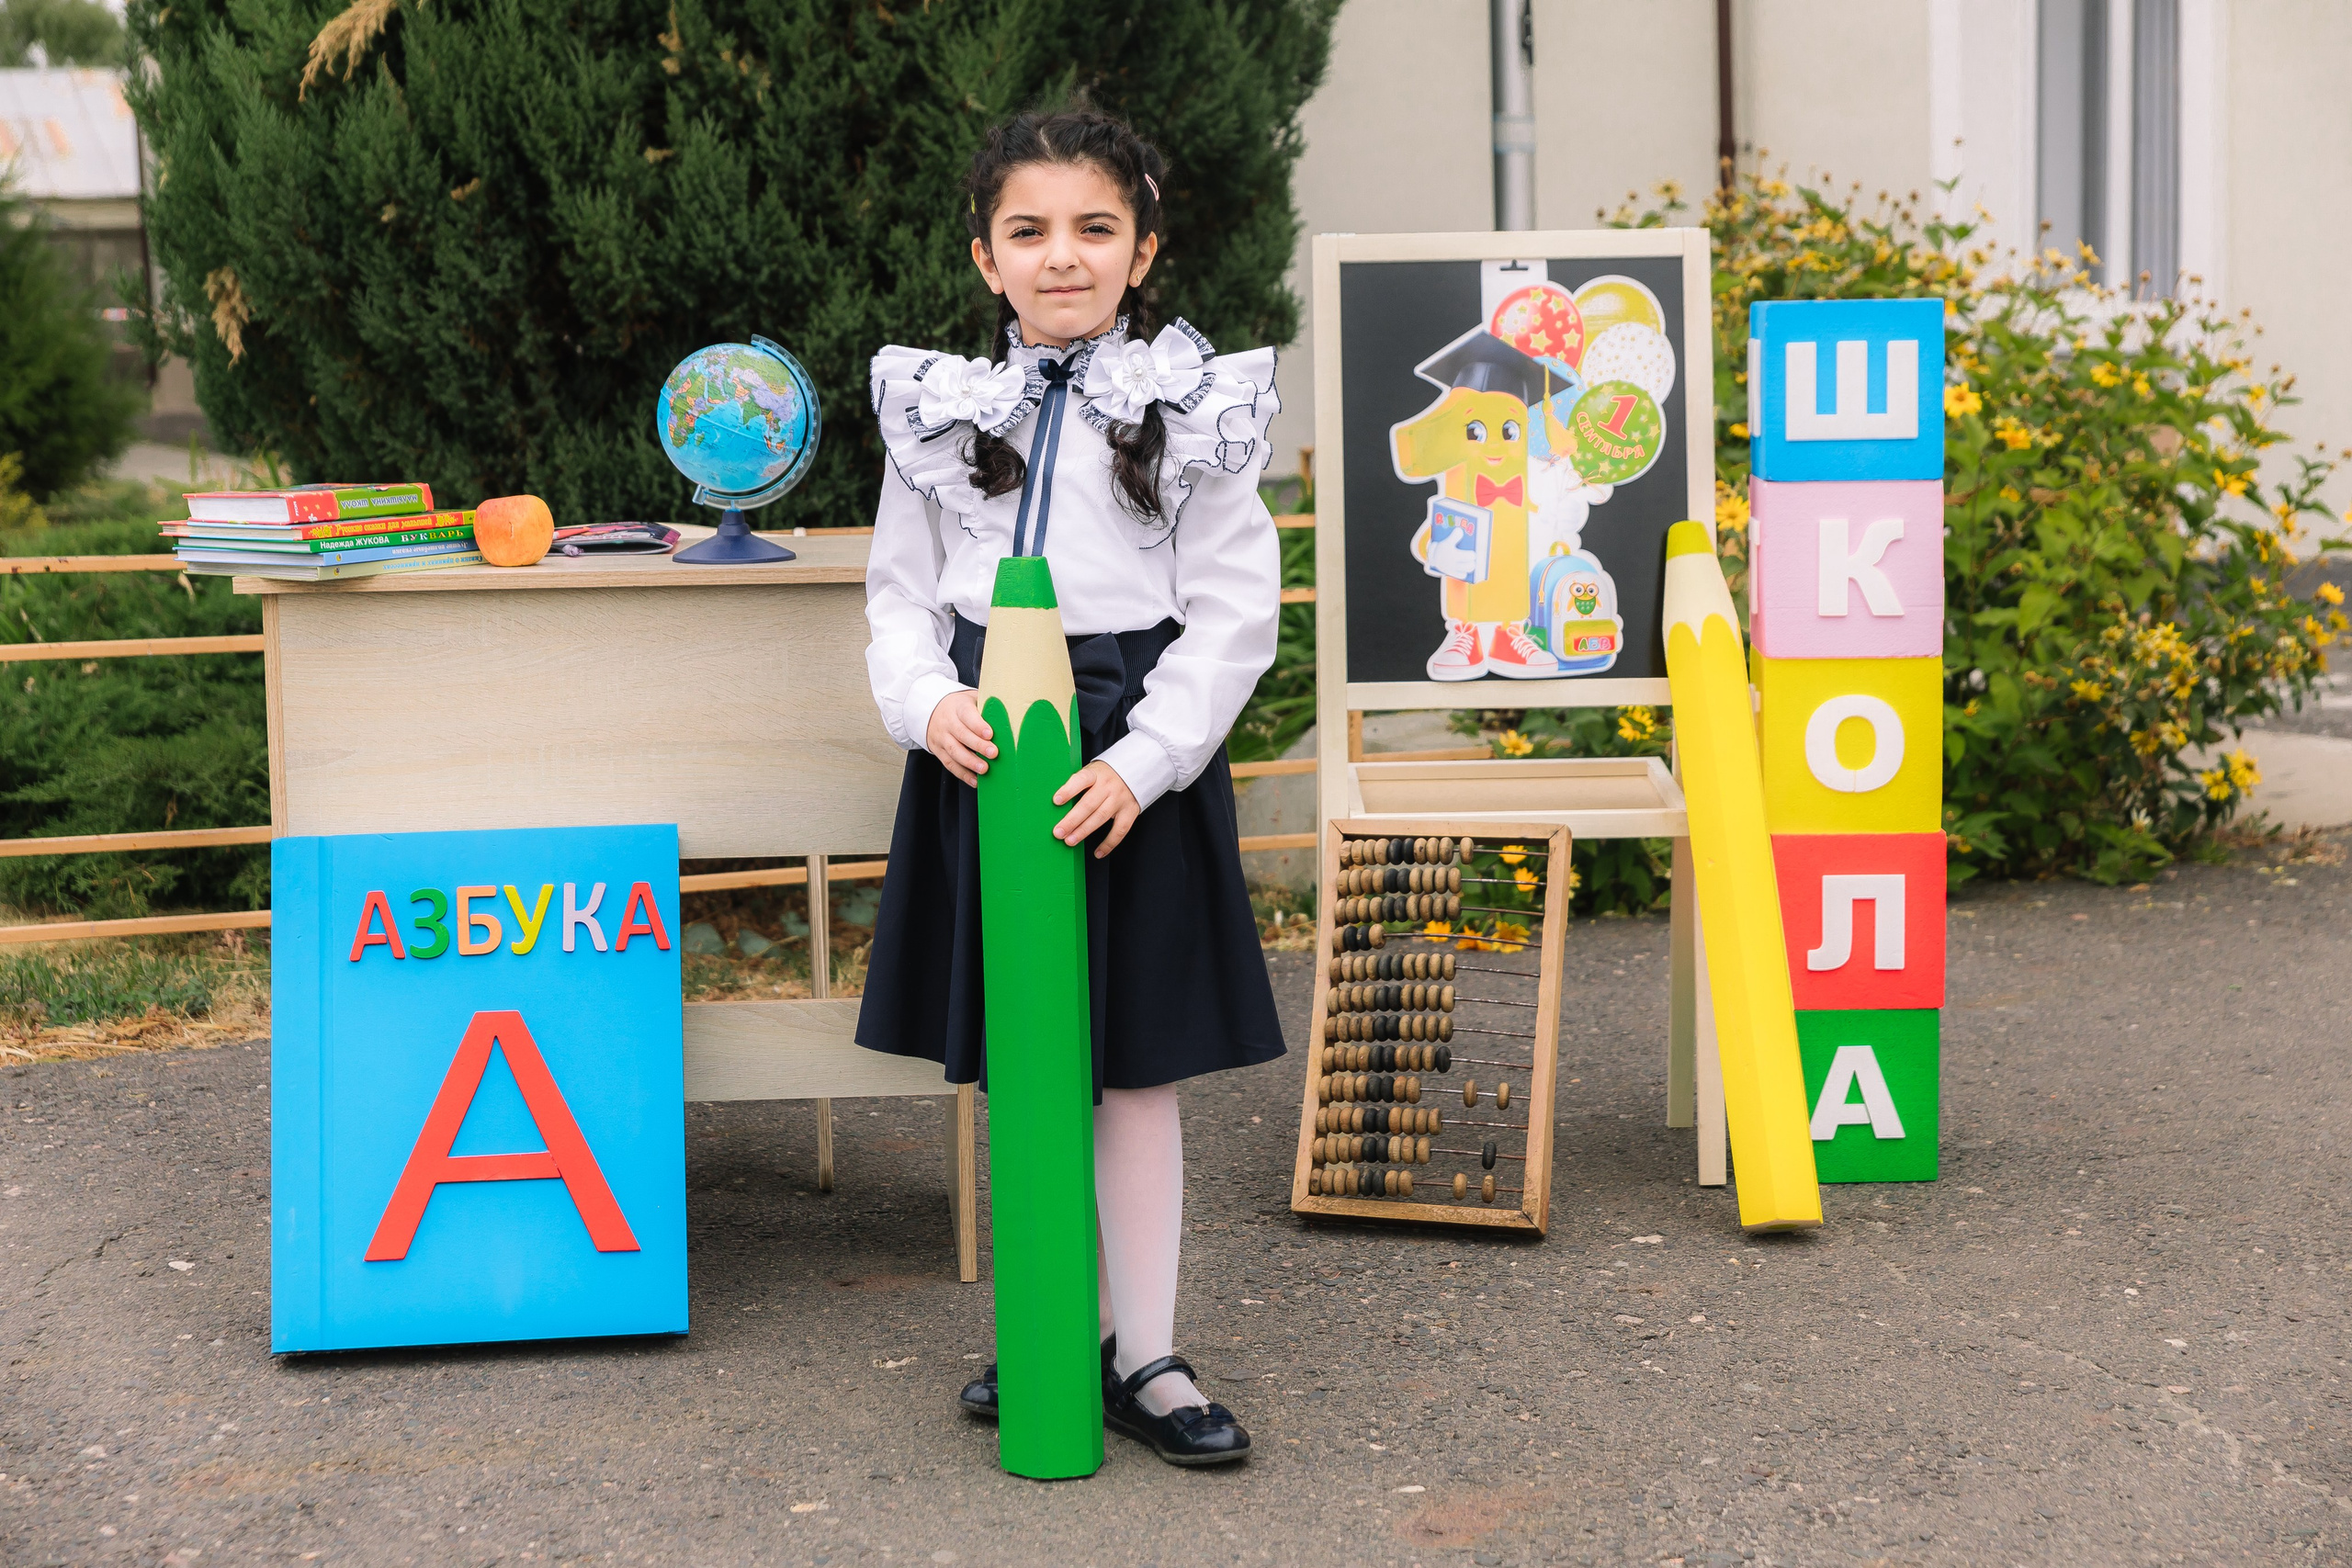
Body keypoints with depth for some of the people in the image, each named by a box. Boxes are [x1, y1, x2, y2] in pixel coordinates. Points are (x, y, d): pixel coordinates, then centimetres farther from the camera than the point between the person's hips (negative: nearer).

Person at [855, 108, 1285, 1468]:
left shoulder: (1194, 414, -3)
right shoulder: (943, 413, 6)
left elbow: (1234, 612, -6)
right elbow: (901, 593, 8)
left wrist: (1141, 762, -16)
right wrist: (929, 701, -13)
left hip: (1134, 761, -2)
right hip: (982, 752, 3)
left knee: (1136, 1068, 4)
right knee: (1005, 1063, 10)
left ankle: (1146, 1358, 14)